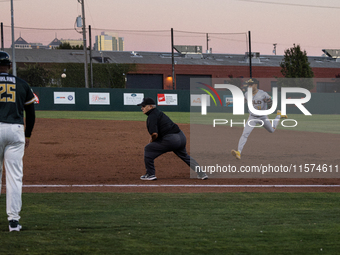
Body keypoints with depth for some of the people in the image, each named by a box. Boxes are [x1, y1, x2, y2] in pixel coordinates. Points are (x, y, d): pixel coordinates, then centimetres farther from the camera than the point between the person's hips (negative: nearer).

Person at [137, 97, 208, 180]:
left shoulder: (152, 117, -10)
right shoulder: (159, 112, 20)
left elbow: (154, 134, -22)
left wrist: (152, 140, -2)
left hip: (171, 139, -9)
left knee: (148, 149, 3)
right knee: (185, 156, 30)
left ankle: (150, 175, 7)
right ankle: (201, 174, 31)